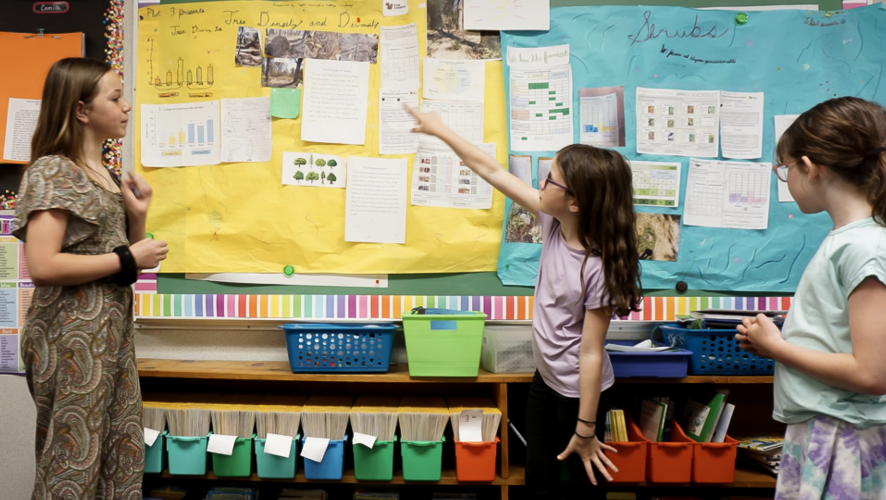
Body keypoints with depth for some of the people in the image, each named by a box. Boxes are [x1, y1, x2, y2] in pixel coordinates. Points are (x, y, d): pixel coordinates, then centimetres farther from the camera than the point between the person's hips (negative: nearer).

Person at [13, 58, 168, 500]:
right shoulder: (51, 171, -11)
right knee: (74, 460, 3)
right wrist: (127, 259, -16)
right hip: (72, 335, -8)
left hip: (114, 330, 8)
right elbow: (42, 266, -21)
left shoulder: (104, 174, 13)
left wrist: (137, 216, 1)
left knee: (123, 457, 11)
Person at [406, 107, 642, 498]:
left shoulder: (598, 269, -28)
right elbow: (492, 171, -5)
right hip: (545, 380, 7)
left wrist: (585, 430, -17)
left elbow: (591, 353, -24)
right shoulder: (554, 224, -11)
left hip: (578, 393, -7)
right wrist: (439, 130, 0)